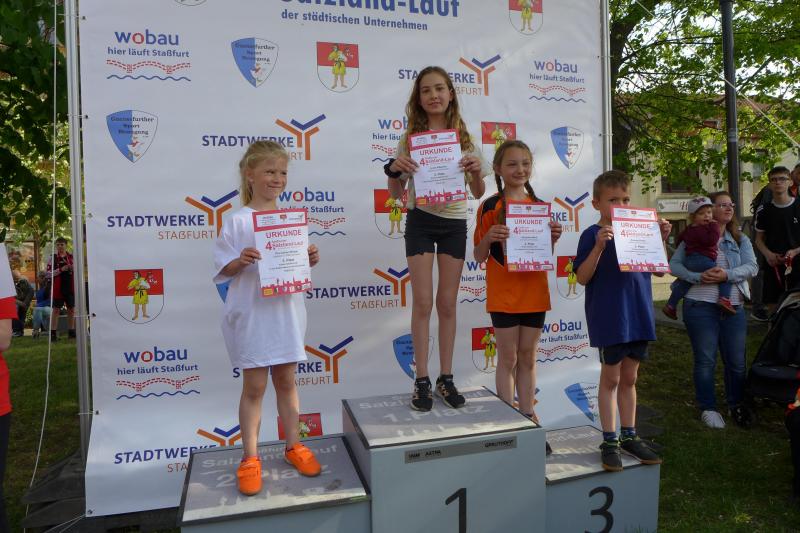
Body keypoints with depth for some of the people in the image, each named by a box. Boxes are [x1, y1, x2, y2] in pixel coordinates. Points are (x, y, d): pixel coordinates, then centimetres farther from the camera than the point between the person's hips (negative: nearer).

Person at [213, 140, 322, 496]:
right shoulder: (237, 221, -5)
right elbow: (223, 268, -4)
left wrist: (310, 260, -7)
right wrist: (241, 262, -23)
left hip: (287, 310, 4)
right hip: (252, 313, -3)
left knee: (286, 380, 14)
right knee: (254, 386, 5)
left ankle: (293, 446, 29)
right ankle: (250, 457, 19)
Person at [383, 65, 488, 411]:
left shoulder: (464, 137, 3)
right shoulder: (410, 137, -1)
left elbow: (478, 193, 5)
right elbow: (396, 194, 1)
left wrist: (477, 172, -15)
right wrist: (394, 170, -19)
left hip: (454, 223, 2)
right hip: (420, 222, -1)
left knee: (447, 304, 7)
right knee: (423, 303, -2)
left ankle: (446, 378, 18)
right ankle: (421, 381, 9)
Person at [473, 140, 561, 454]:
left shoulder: (540, 206, 7)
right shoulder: (490, 207, -5)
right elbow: (479, 257, -4)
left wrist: (553, 238, -7)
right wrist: (488, 238, -24)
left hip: (534, 293, 4)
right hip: (503, 294, -3)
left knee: (528, 357, 13)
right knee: (508, 358, 5)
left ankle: (529, 419, 26)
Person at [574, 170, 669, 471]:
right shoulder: (592, 235, -8)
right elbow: (582, 277, -14)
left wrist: (661, 239, 0)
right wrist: (599, 246, -25)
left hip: (638, 316, 5)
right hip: (608, 319, -5)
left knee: (629, 378, 16)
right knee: (610, 379, 5)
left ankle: (629, 436, 29)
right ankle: (609, 441, 17)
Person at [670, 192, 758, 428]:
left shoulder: (740, 239, 12)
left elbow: (752, 266, -1)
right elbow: (673, 264, -4)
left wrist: (727, 274, -19)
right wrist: (698, 277, -19)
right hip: (701, 306, -3)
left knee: (736, 360, 9)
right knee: (705, 360, 4)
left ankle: (737, 405, 29)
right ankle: (708, 408, 18)